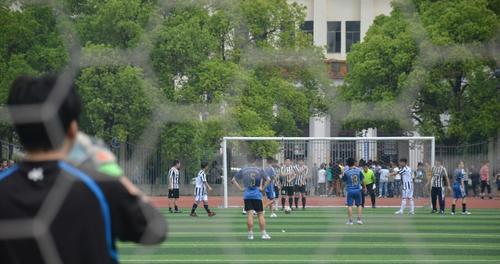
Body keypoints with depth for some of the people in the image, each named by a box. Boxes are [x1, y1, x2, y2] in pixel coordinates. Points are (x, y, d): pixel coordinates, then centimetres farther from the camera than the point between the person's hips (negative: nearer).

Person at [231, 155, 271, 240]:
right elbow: (268, 179, -9)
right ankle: (263, 234, 1)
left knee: (249, 214, 0)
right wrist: (263, 188, -1)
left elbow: (233, 180, 6)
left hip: (247, 195, 1)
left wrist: (240, 188, 4)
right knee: (260, 214, 4)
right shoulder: (259, 170, 0)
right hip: (257, 195, -1)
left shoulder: (243, 170, 5)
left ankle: (250, 234, -3)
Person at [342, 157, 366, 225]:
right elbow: (362, 180, 7)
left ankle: (350, 220, -2)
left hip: (350, 190, -2)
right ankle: (359, 219, 5)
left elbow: (343, 180, 2)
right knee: (359, 205, 12)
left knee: (349, 205, 2)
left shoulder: (346, 172, -8)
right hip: (358, 190, 2)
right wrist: (364, 187, 21)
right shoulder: (359, 170, -2)